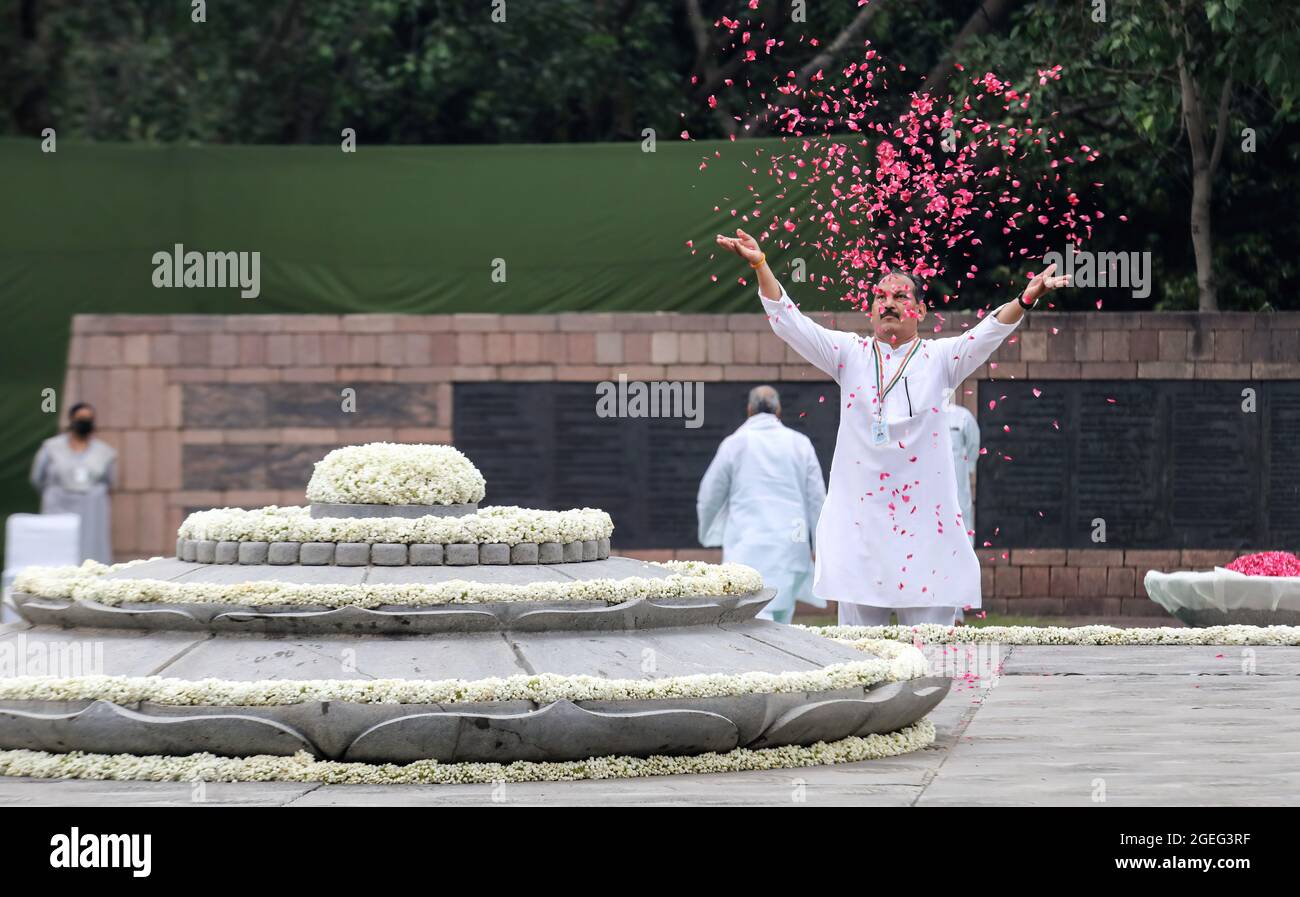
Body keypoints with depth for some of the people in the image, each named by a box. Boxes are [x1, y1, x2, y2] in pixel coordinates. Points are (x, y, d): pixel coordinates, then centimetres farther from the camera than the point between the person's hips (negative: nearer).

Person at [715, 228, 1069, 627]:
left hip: (925, 518, -1)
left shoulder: (939, 358, 5)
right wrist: (760, 265, -10)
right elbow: (789, 323, 3)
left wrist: (1026, 298, -31)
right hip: (859, 519, 1)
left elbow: (989, 332, -11)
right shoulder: (850, 354, 9)